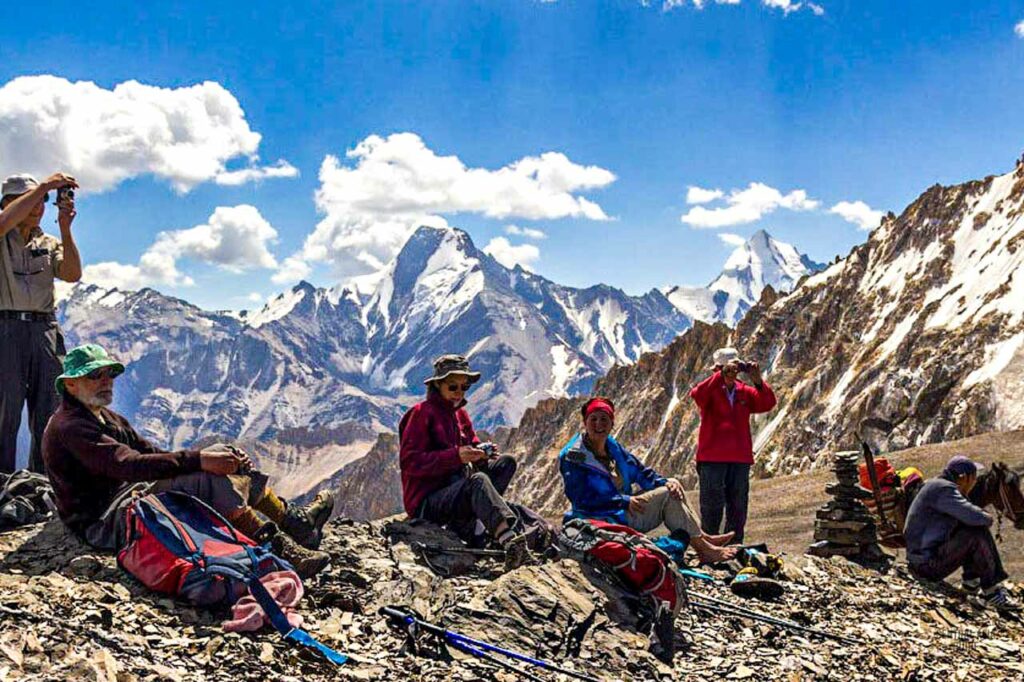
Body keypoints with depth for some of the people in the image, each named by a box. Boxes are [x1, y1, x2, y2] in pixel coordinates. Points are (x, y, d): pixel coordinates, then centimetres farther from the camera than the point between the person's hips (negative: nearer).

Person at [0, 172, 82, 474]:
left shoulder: (50, 244, 19)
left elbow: (72, 274, 1)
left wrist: (65, 228, -8)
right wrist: (44, 186, -18)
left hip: (45, 329, 4)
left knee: (49, 416, 3)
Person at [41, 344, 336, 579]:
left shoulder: (107, 418, 20)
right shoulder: (69, 427, -13)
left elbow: (154, 454, 13)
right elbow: (131, 465, -27)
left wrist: (216, 457, -4)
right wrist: (198, 460, -33)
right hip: (105, 523, -10)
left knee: (220, 454, 1)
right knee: (210, 481, -28)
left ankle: (292, 518, -1)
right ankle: (282, 551, -31)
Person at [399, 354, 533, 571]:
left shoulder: (460, 414, 17)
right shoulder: (421, 414, -7)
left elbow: (472, 447, 15)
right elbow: (409, 462, -17)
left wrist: (482, 454, -10)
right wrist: (455, 456, -26)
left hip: (455, 491, 8)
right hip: (426, 502, -8)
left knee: (507, 462, -6)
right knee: (478, 480, -34)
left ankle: (464, 527, -22)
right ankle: (511, 543, -56)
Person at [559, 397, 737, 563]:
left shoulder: (613, 448, 11)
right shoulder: (573, 457, -14)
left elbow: (641, 472, 12)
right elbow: (582, 499, -21)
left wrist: (665, 482, -9)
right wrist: (624, 501, -25)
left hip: (626, 508, 9)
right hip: (608, 519, -9)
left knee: (673, 488, 5)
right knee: (666, 496, -15)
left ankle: (702, 537, -3)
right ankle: (703, 550, -12)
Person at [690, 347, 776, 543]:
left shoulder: (745, 392, 11)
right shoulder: (711, 389, 0)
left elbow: (768, 403, -4)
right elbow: (697, 395, -23)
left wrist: (757, 381, -21)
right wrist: (721, 375, -33)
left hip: (740, 459, 5)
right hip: (712, 459, -4)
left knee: (738, 509, 9)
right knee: (712, 509, -2)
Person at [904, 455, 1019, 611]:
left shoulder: (938, 485, 14)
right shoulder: (943, 489, -17)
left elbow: (966, 516, 25)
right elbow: (975, 517, -27)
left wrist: (982, 516, 4)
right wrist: (988, 518, -5)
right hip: (927, 564, -10)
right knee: (978, 533, -16)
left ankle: (971, 580, 14)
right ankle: (992, 591, -8)